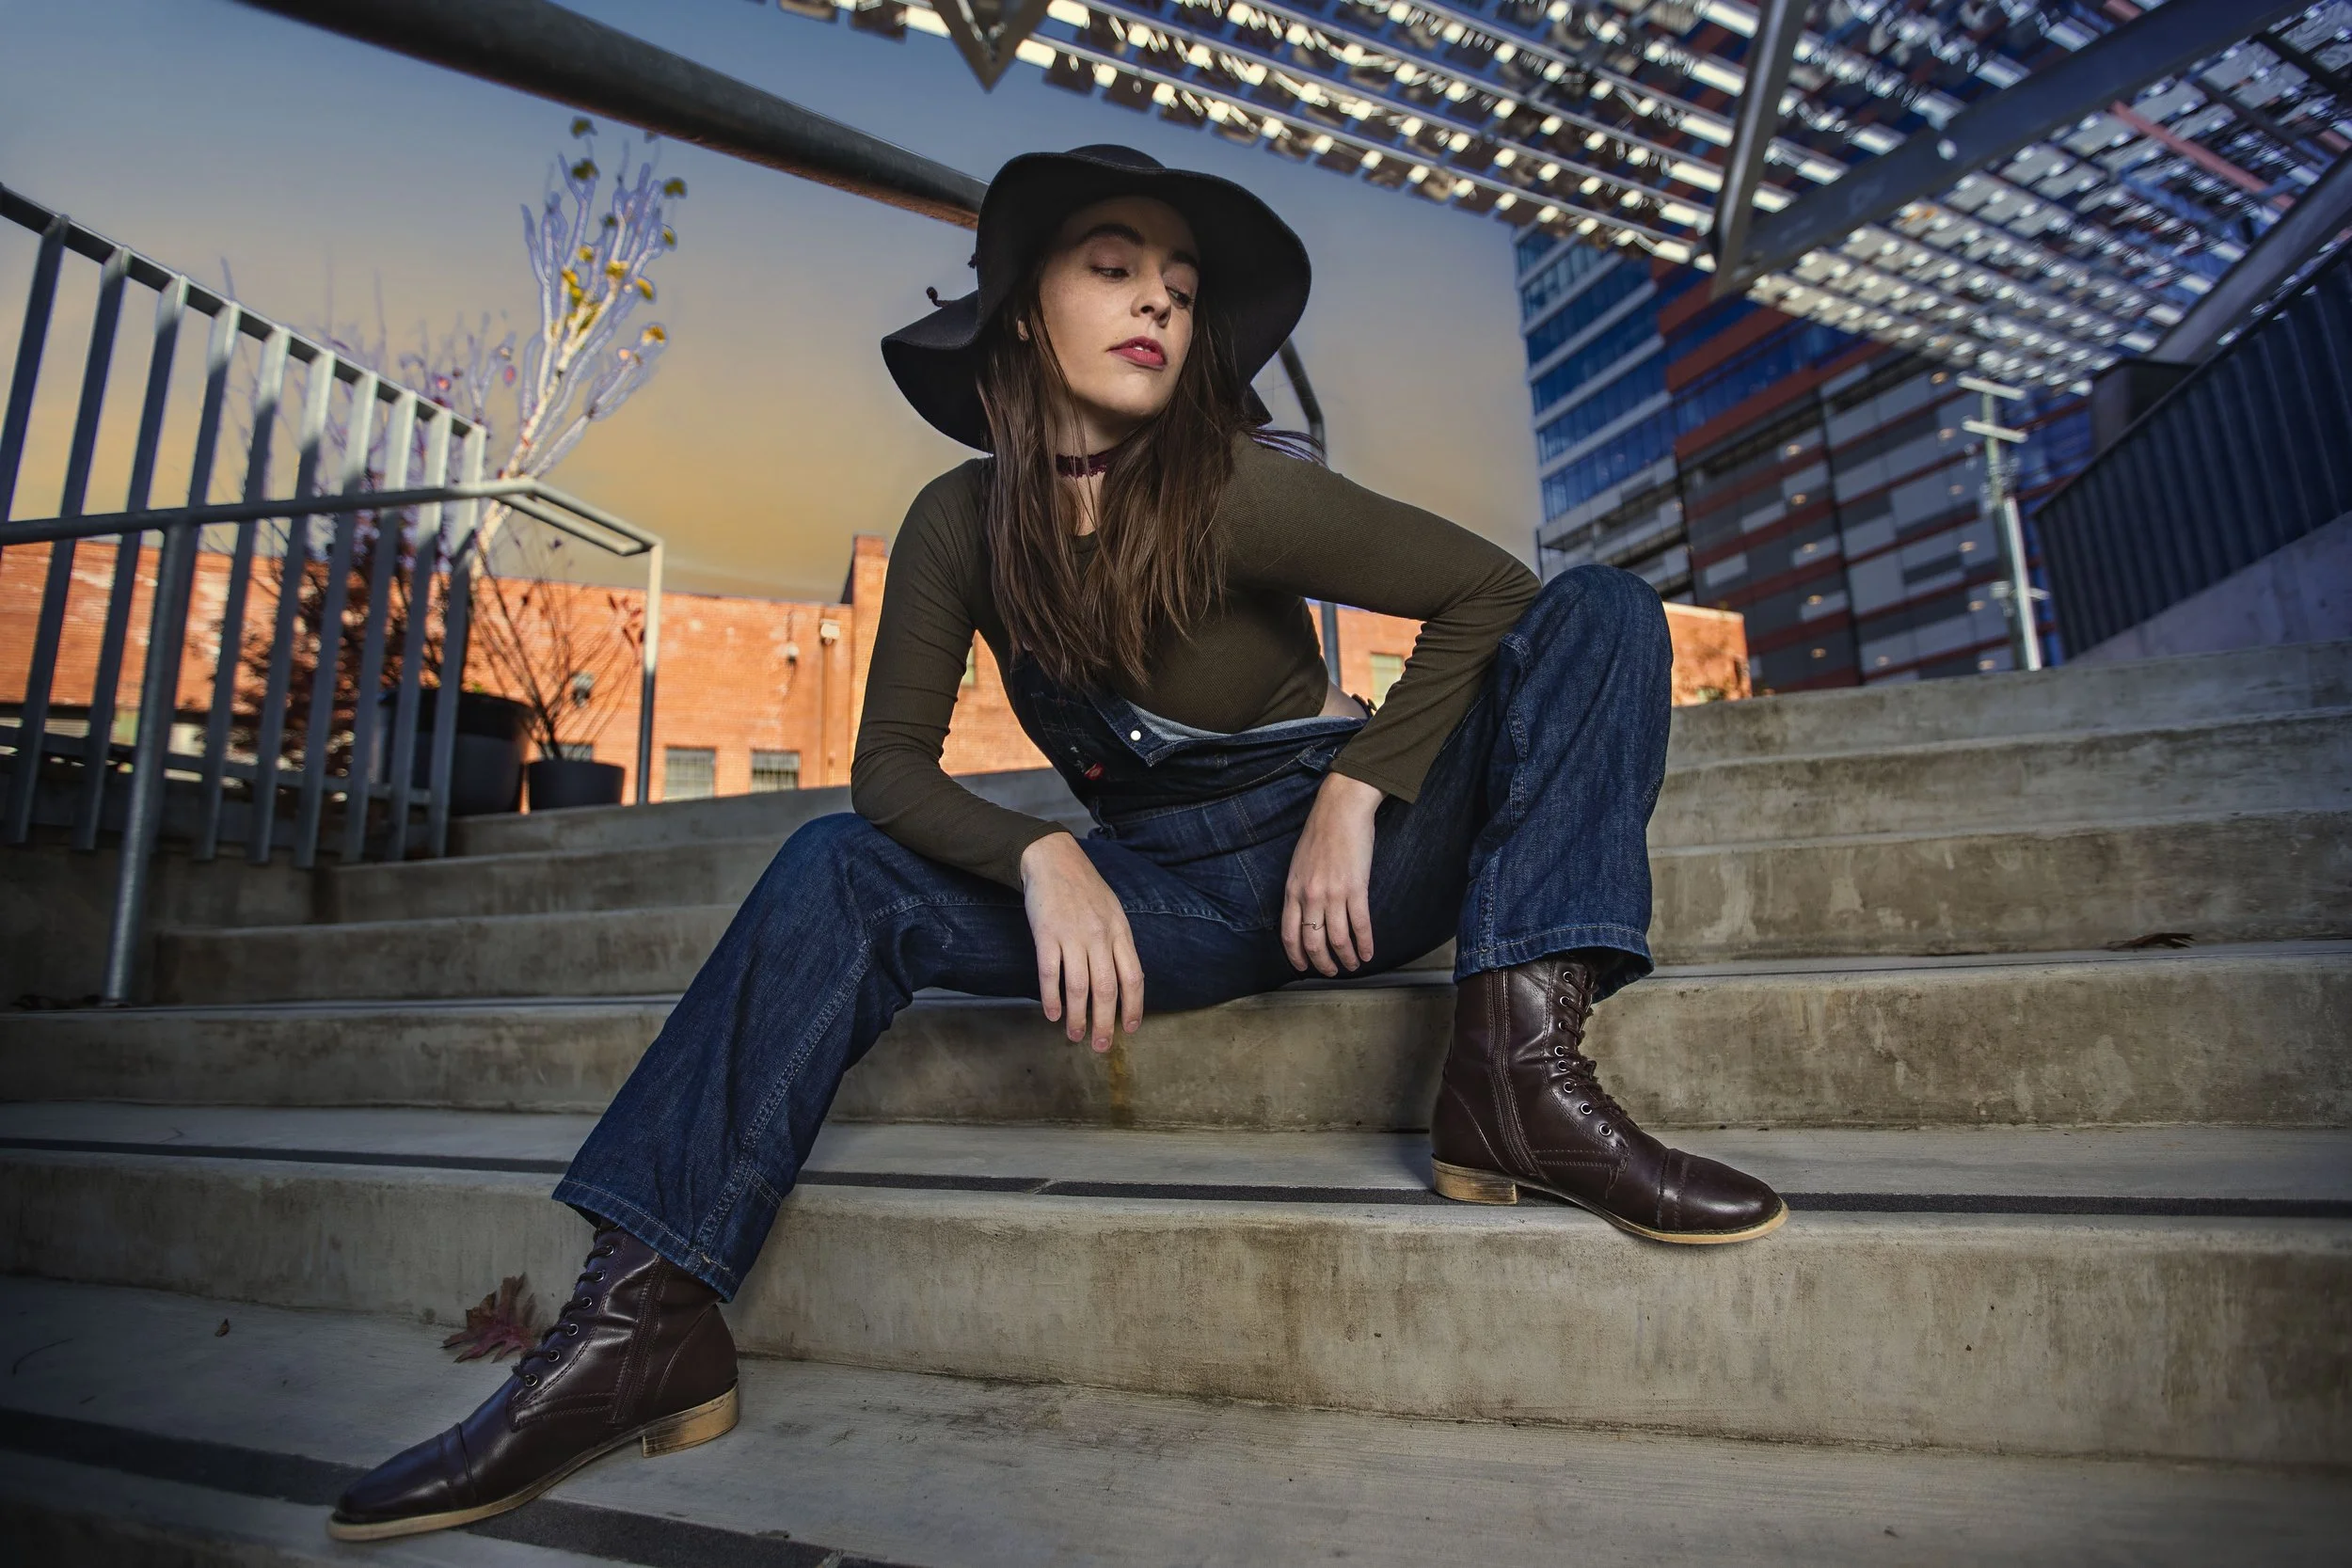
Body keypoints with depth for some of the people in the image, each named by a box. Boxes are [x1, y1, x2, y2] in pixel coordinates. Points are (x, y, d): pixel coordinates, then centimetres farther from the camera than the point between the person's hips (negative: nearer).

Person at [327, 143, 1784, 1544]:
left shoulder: (1234, 484, -13)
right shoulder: (962, 523, -3)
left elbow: (1489, 588, -10)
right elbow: (894, 766, -4)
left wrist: (1356, 794, -19)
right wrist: (1043, 857, -23)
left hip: (1336, 864, -1)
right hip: (1166, 895, 2)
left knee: (1600, 614, -17)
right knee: (841, 871, -14)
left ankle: (1521, 1063, -33)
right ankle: (644, 1314, -16)